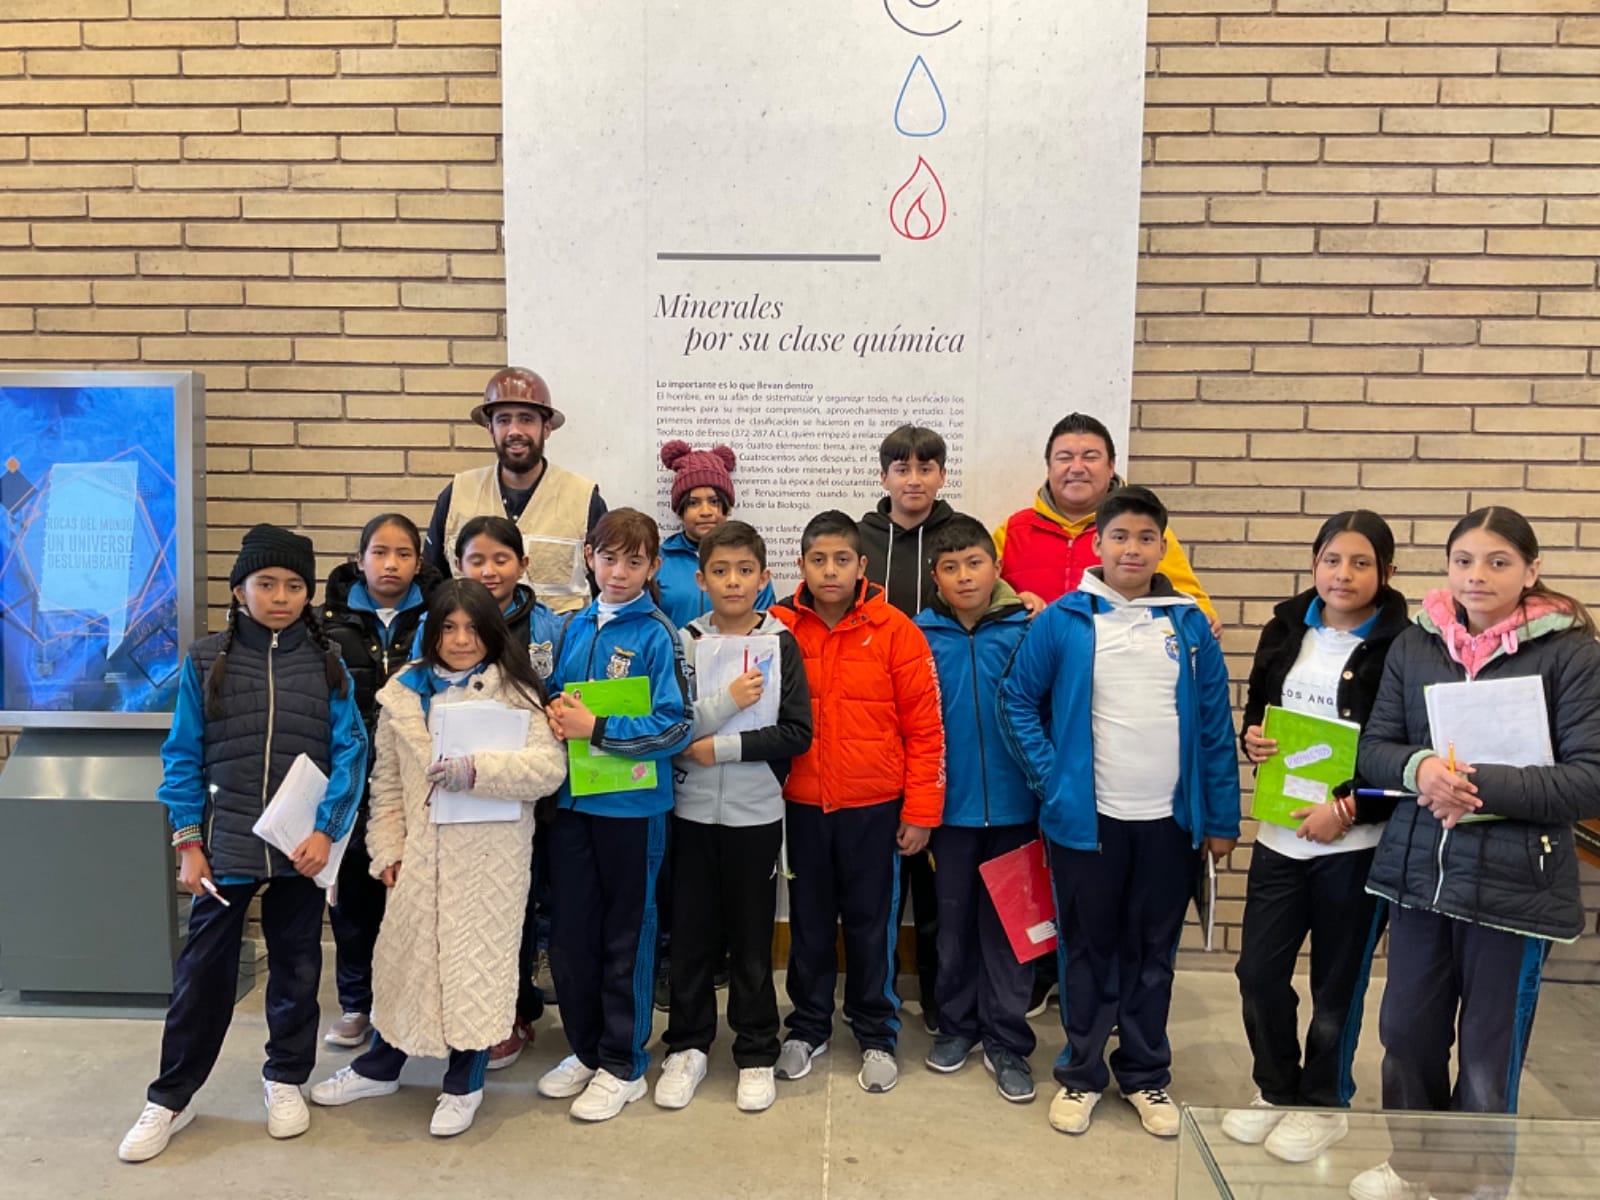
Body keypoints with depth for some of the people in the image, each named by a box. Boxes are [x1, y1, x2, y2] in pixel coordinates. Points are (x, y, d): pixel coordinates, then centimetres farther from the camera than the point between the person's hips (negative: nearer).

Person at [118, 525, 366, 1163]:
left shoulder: (327, 665, -1)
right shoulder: (205, 662, 0)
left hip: (303, 847, 0)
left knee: (296, 967, 14)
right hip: (225, 845, 0)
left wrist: (326, 830, -15)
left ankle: (285, 1079, 33)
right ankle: (170, 1098, 24)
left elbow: (349, 751, -6)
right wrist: (187, 841, -4)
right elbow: (183, 757, 1)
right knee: (202, 971, 7)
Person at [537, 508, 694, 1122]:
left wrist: (596, 728, -20)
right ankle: (584, 1049, 33)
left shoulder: (657, 635, -10)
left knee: (625, 937, 8)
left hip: (632, 805, -5)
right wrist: (554, 713, -6)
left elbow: (675, 726, -16)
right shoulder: (574, 628, 7)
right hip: (571, 800, 5)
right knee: (569, 932, 14)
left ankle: (623, 1064, 24)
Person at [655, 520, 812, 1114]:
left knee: (752, 937, 8)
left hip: (756, 814, -1)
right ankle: (687, 1047, 27)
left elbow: (797, 733, -8)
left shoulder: (781, 642, -1)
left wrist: (724, 746, -14)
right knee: (691, 933, 10)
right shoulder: (684, 641, 2)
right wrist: (726, 701, -18)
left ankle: (756, 1054, 23)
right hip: (692, 812, 1)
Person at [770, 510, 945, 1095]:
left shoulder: (895, 630, -8)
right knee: (809, 921, 16)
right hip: (801, 805, 2)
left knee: (871, 923, 11)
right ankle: (808, 1027, 34)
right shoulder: (779, 628, -3)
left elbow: (925, 728, -6)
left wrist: (921, 811, -6)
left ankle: (877, 1036, 29)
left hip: (873, 806, -2)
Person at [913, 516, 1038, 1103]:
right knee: (953, 917, 15)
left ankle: (1006, 1040, 22)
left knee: (1007, 922, 9)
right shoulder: (920, 635, -4)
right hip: (951, 804, 1)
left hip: (1013, 803, -1)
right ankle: (956, 1023, 32)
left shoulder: (1024, 630, -5)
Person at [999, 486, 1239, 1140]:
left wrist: (1221, 818, 2)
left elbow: (1215, 724, 3)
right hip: (1086, 818, -2)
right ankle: (1080, 1074, 28)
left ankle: (1146, 1075, 32)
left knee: (1153, 953, 15)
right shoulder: (1062, 621, -5)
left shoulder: (1189, 624, 1)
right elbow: (1018, 701, 0)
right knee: (1087, 949, 12)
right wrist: (1049, 780, -8)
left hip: (1169, 819, 2)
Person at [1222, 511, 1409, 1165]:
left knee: (1337, 986, 11)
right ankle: (1276, 1090, 33)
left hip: (1355, 842, -5)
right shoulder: (1286, 630, 6)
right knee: (1258, 972, 10)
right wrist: (1251, 739, -2)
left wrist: (1348, 808, -17)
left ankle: (1324, 1105, 33)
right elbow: (1256, 707, 18)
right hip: (1280, 835, 5)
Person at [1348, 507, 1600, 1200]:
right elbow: (1372, 750, 5)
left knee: (1490, 1055, 10)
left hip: (1515, 883, -3)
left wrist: (1481, 783, -21)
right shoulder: (1414, 645, 3)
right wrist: (1419, 767, -16)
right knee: (1407, 1031, 15)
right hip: (1418, 872, 4)